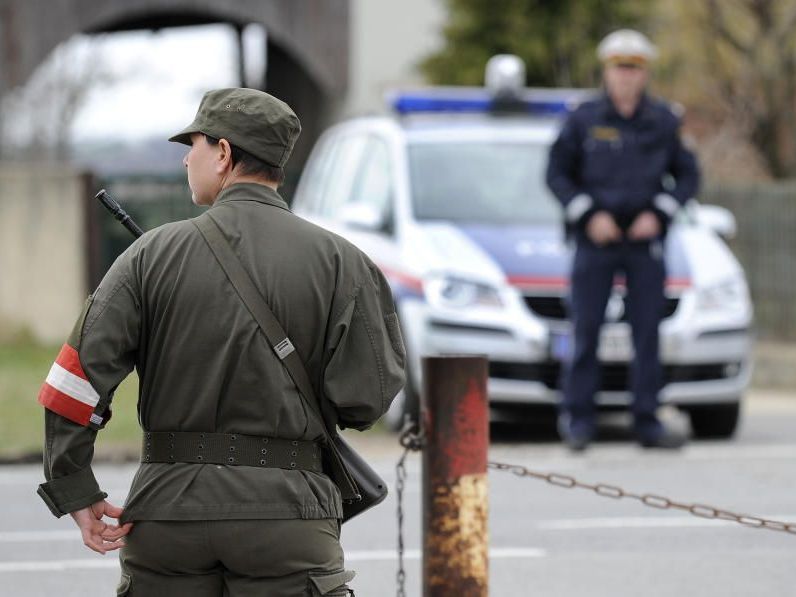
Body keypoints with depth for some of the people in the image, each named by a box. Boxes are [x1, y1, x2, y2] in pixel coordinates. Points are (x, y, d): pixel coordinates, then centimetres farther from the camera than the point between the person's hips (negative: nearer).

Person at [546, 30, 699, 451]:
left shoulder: (663, 122, 5)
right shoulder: (584, 120, 1)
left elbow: (687, 175, 8)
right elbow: (557, 174, 2)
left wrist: (659, 214, -6)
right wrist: (588, 215, -9)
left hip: (645, 242, 1)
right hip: (595, 242, -1)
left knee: (648, 334, 0)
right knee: (585, 332, -2)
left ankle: (647, 421, 4)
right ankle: (577, 418, 4)